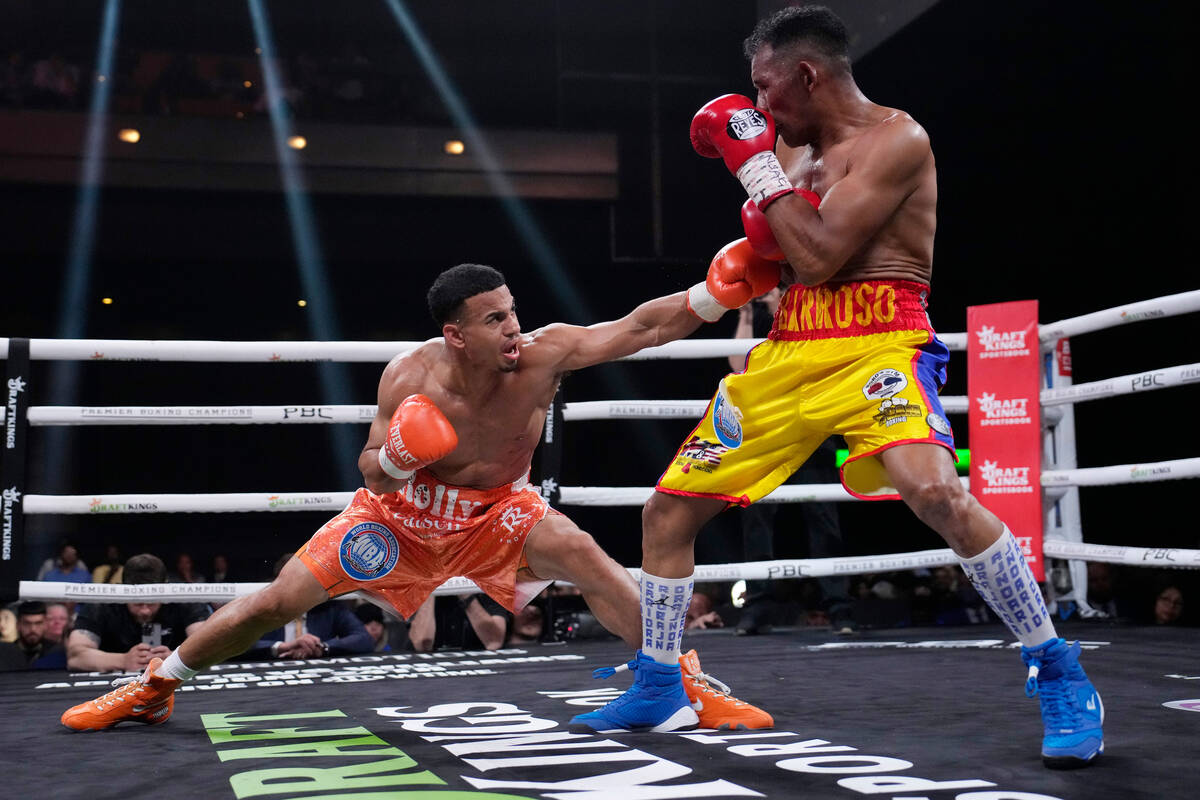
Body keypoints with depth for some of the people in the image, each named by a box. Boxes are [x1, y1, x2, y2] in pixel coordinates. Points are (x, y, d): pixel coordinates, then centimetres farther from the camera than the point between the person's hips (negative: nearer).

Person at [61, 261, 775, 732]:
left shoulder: (544, 354, -28)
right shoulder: (409, 378, -28)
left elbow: (644, 326, -34)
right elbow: (374, 476, -15)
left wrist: (719, 291, -49)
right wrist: (395, 460, -39)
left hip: (496, 511, 0)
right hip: (402, 512, 0)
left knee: (583, 555, -29)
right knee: (279, 601, -3)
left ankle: (684, 684, -18)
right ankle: (153, 688, 19)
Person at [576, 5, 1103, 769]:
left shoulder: (895, 138, -8)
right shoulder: (797, 148, 17)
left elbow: (818, 256, -17)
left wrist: (756, 163, -8)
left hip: (877, 341, -8)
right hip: (788, 352, 8)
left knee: (933, 489, -35)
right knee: (667, 508, 8)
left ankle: (1059, 675, -17)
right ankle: (656, 685, 28)